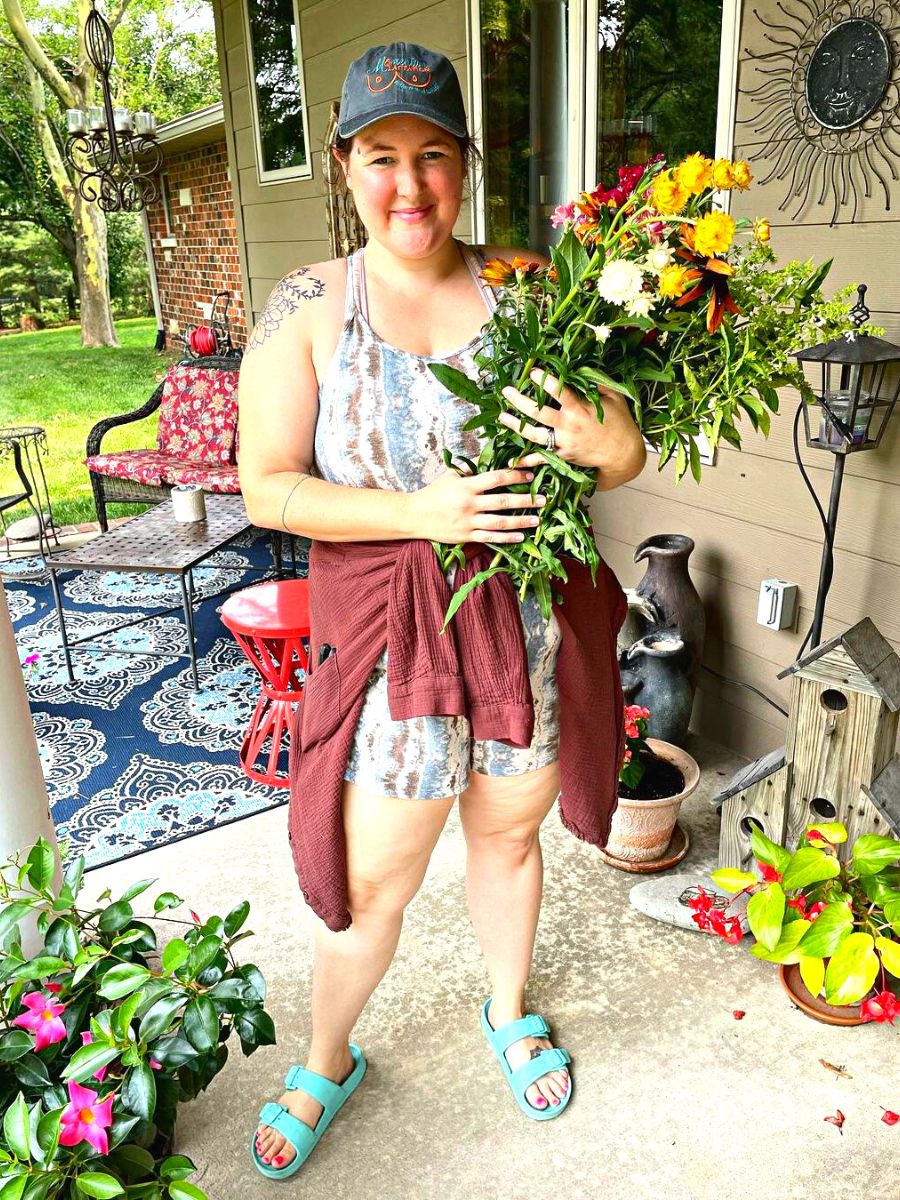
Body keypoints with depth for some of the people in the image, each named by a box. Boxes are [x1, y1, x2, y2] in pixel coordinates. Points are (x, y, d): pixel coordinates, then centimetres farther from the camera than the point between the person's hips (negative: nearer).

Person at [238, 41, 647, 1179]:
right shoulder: (309, 306, -5)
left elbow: (624, 451, 4)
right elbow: (266, 486, -10)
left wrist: (610, 445, -21)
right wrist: (419, 511, -22)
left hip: (528, 625, 3)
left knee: (509, 833, 22)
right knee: (373, 878, 11)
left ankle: (509, 1009, 52)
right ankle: (326, 1061, 42)